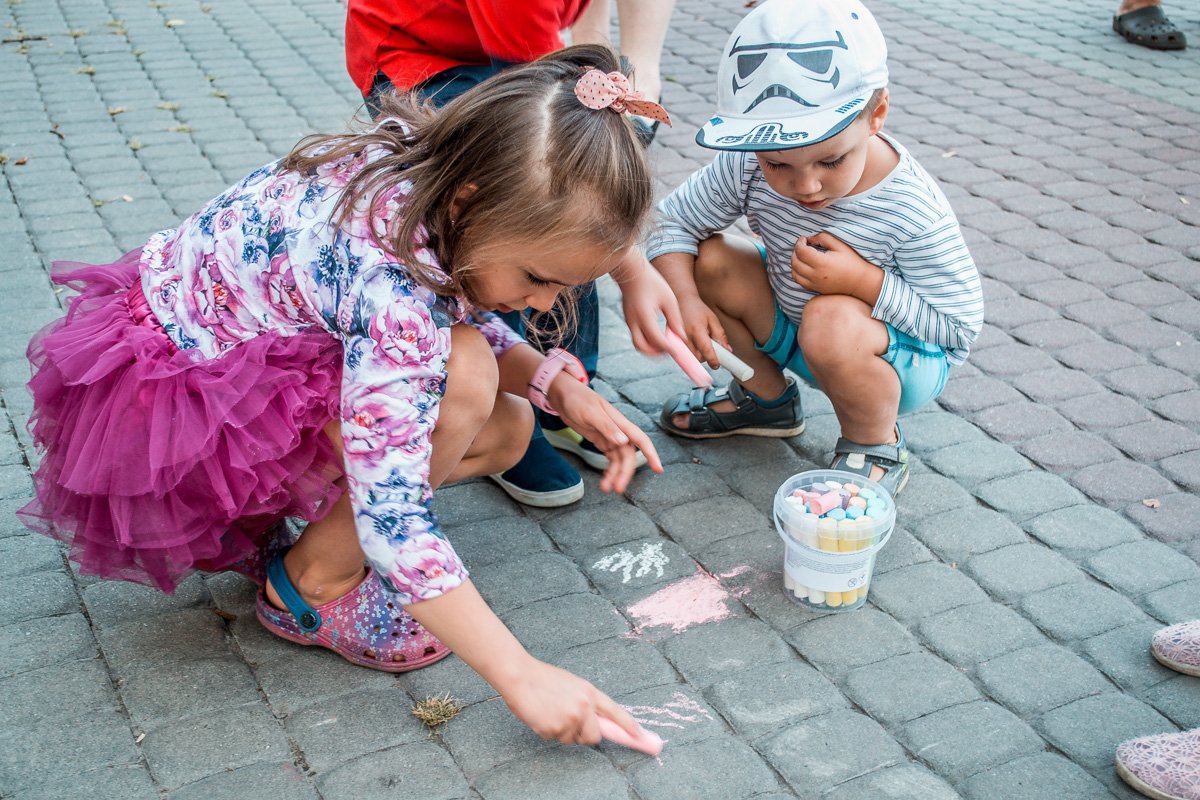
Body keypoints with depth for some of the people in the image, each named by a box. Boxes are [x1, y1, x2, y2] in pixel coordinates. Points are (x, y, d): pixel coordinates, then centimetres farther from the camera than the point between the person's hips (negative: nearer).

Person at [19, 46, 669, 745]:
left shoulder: (432, 172, -12)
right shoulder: (393, 279, -36)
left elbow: (464, 320, 6)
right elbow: (392, 517, -36)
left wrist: (559, 385, -12)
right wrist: (521, 675, -31)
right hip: (162, 394, -8)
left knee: (505, 431, 0)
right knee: (462, 379, -27)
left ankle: (251, 507, 10)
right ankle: (312, 584, -5)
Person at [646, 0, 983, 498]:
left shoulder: (914, 213, -31)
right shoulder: (748, 168, -20)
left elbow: (961, 326, -23)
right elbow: (673, 220, -8)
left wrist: (865, 281, -35)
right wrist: (686, 301, -26)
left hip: (902, 358, -5)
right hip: (794, 329, 5)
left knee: (831, 322, -38)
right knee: (702, 261, -13)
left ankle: (877, 446, -5)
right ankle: (766, 397, 11)